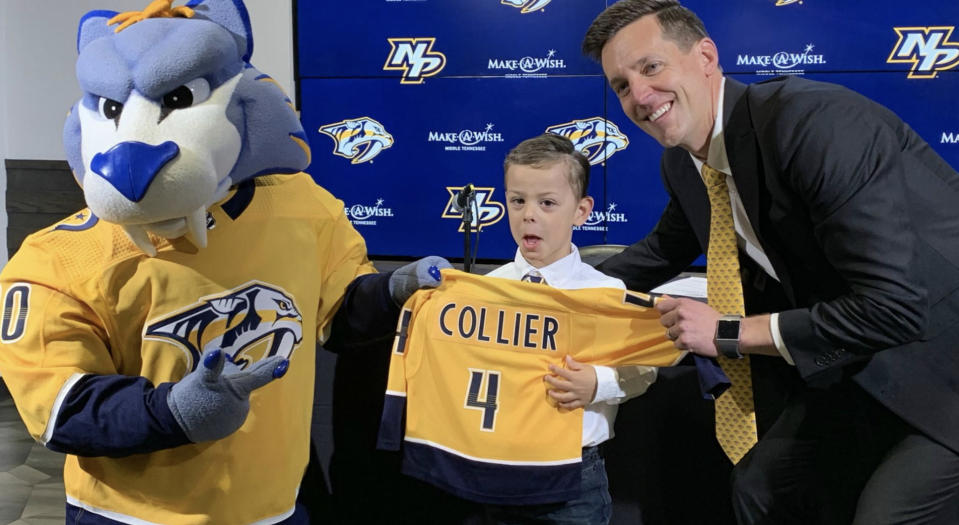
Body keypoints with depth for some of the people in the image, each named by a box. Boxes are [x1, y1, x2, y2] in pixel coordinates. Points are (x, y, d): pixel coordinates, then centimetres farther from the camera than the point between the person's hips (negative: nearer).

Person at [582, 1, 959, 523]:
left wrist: (730, 334, -24)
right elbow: (666, 249, 22)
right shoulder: (684, 165, -1)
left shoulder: (812, 121, -28)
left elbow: (895, 304, -31)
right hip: (860, 369, 8)